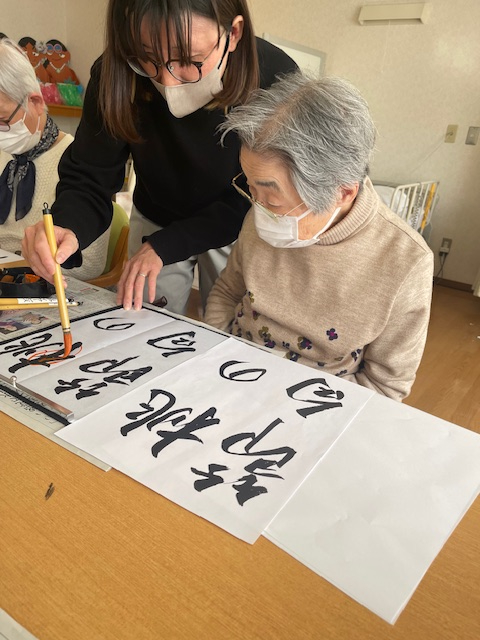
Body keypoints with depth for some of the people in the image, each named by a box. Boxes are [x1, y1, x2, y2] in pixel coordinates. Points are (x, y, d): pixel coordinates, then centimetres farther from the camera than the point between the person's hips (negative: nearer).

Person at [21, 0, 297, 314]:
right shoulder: (117, 74, -25)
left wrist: (164, 244, -28)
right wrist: (66, 227, -43)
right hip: (154, 220, 2)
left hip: (237, 228, -1)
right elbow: (89, 178, -20)